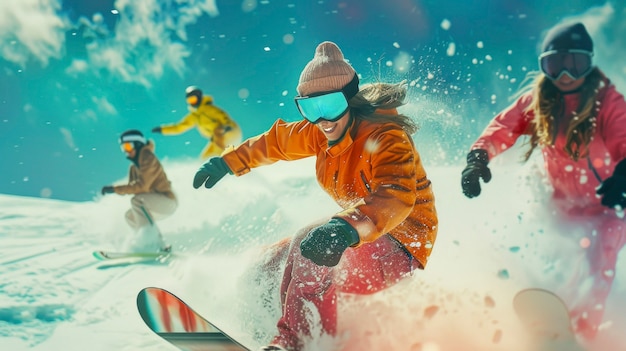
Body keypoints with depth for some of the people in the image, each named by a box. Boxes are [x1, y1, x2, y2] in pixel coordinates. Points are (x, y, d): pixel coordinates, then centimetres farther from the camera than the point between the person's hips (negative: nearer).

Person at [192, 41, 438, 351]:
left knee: (309, 249, -32)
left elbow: (396, 196, -43)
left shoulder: (386, 137, -25)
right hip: (359, 230, 8)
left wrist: (347, 229, -59)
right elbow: (276, 141, 15)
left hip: (401, 249, -8)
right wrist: (226, 162, 21)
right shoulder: (321, 132, -2)